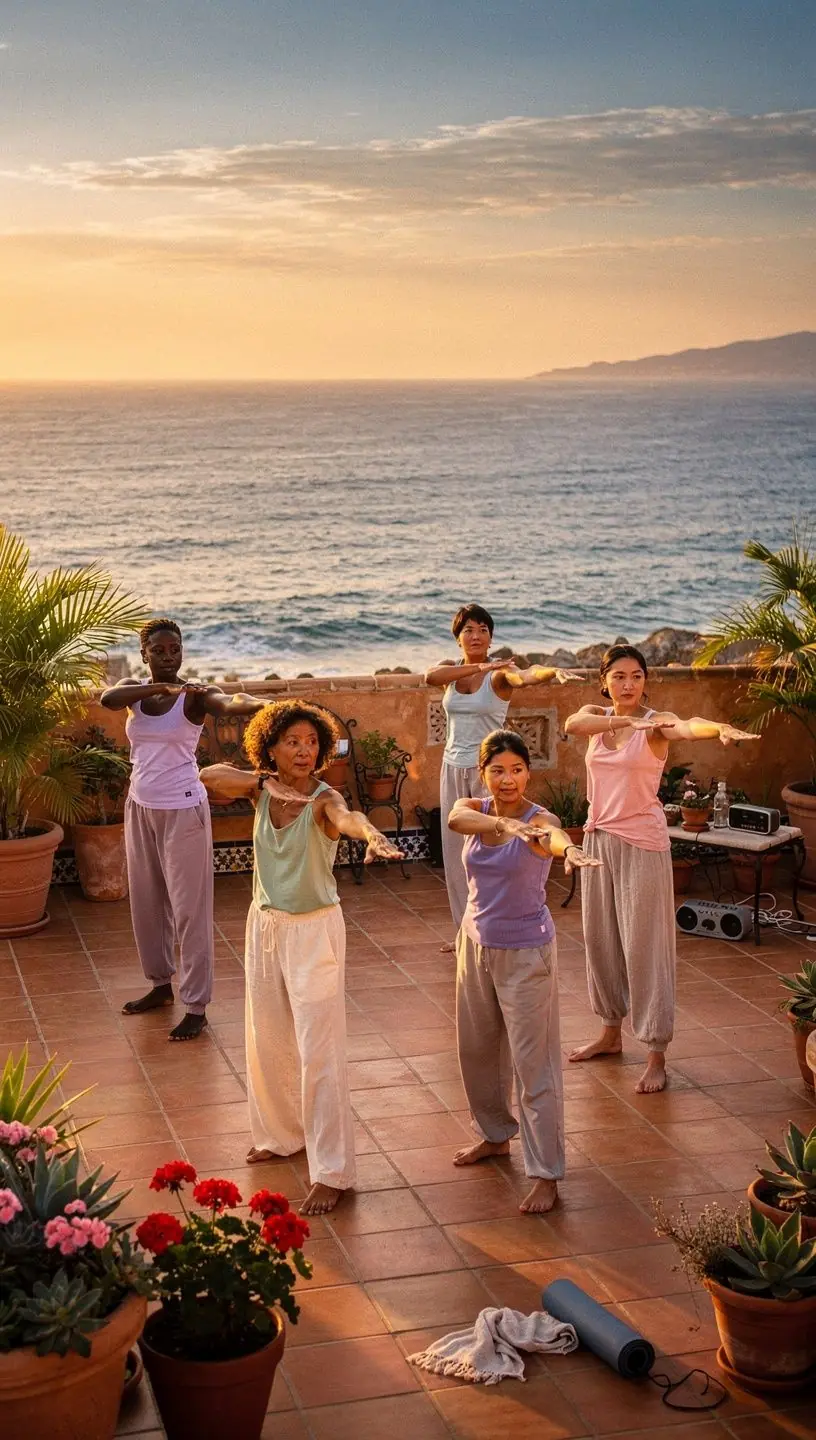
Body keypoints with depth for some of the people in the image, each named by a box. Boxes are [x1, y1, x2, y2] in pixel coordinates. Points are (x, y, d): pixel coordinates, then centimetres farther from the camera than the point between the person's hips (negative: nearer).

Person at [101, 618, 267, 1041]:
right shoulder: (133, 690, 2)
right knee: (146, 901, 17)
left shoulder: (194, 695, -12)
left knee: (189, 907, -2)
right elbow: (107, 698, -22)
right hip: (140, 808, 6)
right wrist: (163, 687, -34)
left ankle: (196, 1006, 5)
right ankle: (161, 984, 35)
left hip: (183, 810, -6)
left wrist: (262, 704, -57)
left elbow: (230, 703, -34)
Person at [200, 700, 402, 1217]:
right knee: (267, 1040, 19)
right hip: (265, 923, 6)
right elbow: (209, 776, -15)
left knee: (319, 1051, -6)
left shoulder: (323, 798, -19)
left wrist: (372, 835, -65)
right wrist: (264, 783, -26)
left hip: (314, 929, -6)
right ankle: (281, 1133, 41)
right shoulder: (262, 790, -3)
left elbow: (347, 817, -42)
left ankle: (332, 1172, 1)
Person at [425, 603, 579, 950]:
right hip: (454, 768, 5)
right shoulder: (451, 671, 5)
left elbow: (525, 676, -31)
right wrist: (479, 667, -32)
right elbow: (430, 676, -20)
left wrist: (554, 671, -55)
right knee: (456, 851, 11)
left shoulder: (500, 672, -7)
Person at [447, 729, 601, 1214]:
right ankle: (496, 1134, 43)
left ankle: (546, 1176, 4)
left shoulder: (539, 820, -17)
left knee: (533, 1063, -3)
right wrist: (502, 823, -51)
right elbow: (458, 819, -30)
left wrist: (568, 848, -68)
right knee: (477, 1050, 20)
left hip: (526, 953, -6)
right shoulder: (473, 810, -4)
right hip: (477, 944, 6)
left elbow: (554, 834, -43)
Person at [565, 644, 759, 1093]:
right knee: (600, 938, 15)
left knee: (644, 945, -4)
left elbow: (688, 727, -34)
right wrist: (627, 721, -37)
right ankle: (610, 1032, 32)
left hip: (642, 842, -5)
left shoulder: (656, 722, -10)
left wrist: (721, 728, -57)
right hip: (599, 838, 6)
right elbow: (572, 724, -22)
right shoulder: (596, 716, 3)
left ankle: (656, 1055, 2)